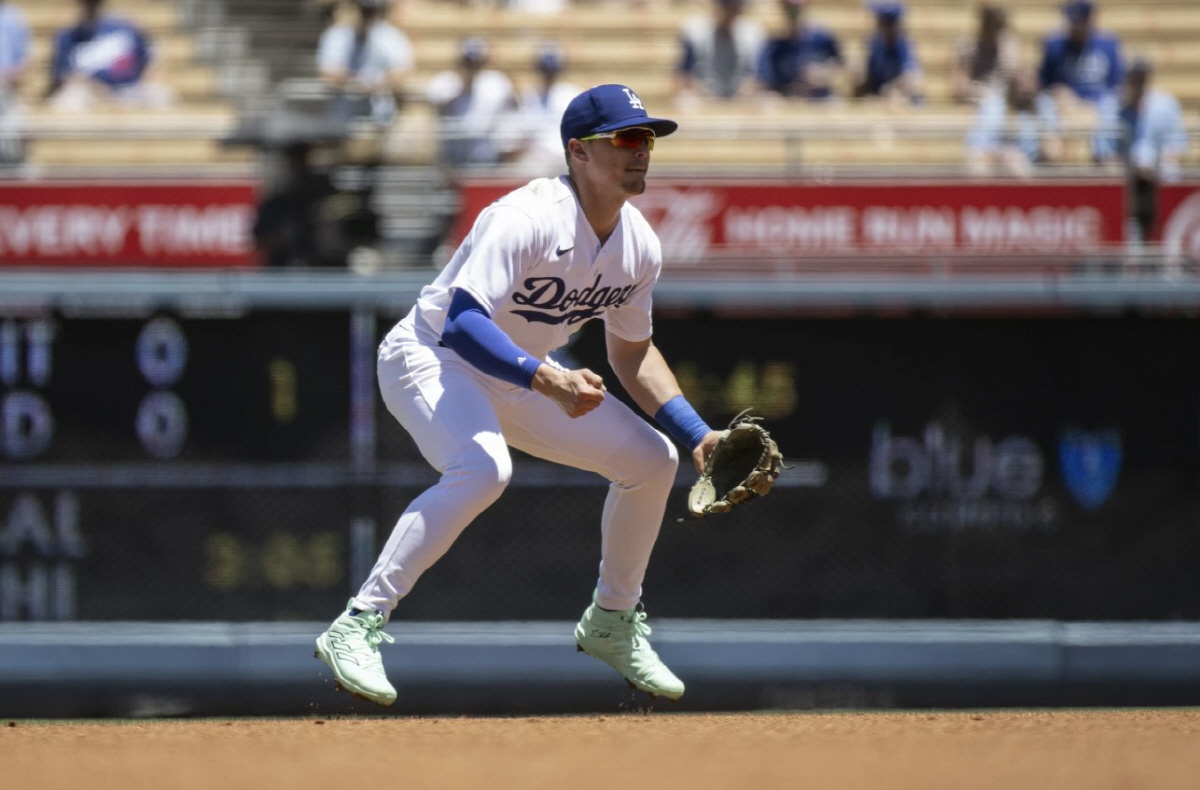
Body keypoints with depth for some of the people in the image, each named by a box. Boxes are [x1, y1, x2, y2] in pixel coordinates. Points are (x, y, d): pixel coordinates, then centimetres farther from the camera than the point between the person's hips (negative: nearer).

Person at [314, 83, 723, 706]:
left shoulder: (639, 246, -3)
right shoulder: (528, 219, -29)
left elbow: (632, 352, 12)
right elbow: (462, 322, -39)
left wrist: (696, 434, 3)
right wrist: (545, 380, -50)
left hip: (517, 376, 8)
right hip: (431, 358, -8)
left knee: (652, 458, 3)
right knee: (484, 467, -37)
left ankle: (611, 623, 24)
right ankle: (357, 627, -34)